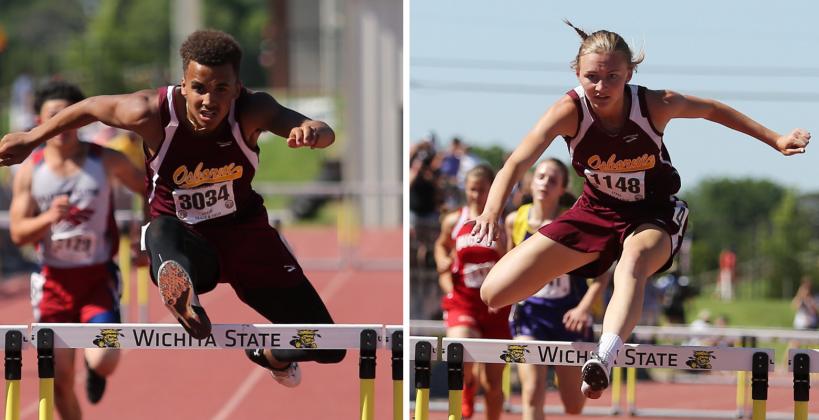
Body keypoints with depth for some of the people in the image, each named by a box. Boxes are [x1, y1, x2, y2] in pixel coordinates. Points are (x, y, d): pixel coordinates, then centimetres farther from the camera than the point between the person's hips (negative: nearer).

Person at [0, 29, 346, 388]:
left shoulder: (251, 112, -23)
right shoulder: (153, 115, -24)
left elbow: (326, 135, -38)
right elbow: (90, 108, -3)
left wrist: (312, 130, -64)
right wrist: (30, 139, 10)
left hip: (245, 232, 2)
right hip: (187, 243, -2)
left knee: (327, 348, 3)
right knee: (161, 232, -41)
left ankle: (269, 355, 37)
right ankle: (180, 290, -74)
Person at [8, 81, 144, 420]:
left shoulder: (106, 161, -5)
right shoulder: (30, 170, -3)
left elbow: (151, 192, 9)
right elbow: (18, 233, -6)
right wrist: (49, 217, -25)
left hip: (98, 277, -1)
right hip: (54, 280, 2)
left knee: (104, 362, -21)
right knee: (60, 377, 3)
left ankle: (94, 366, 18)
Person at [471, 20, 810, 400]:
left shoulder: (655, 105, -23)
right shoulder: (570, 111, -24)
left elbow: (711, 110, -2)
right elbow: (518, 162, -33)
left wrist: (776, 140, 4)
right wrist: (492, 212, -52)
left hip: (654, 215, -2)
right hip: (596, 211, 2)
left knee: (634, 260, -43)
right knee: (495, 294, -6)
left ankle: (605, 358, -62)